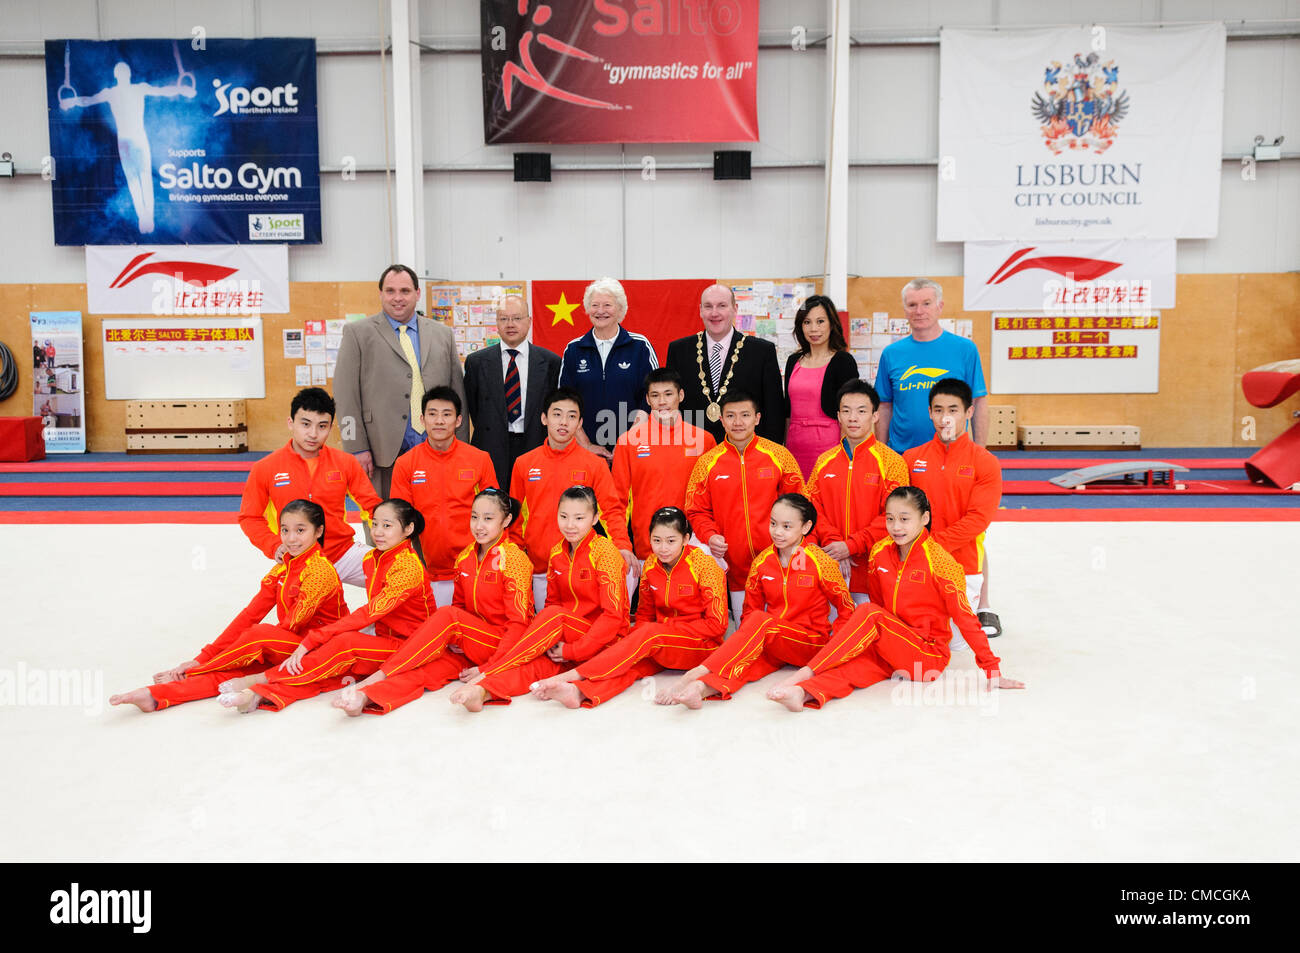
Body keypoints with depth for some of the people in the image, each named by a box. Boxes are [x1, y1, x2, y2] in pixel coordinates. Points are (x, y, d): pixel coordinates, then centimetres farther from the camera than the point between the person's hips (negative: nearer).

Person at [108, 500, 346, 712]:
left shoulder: (320, 570, -16)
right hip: (285, 647, 7)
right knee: (231, 670, -19)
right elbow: (250, 615, 3)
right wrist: (205, 656, -5)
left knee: (259, 634, -28)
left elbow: (295, 621, -18)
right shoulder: (281, 569, 8)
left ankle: (186, 675, -9)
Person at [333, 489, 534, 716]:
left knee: (447, 616, -28)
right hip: (470, 645, 5)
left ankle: (377, 676, -29)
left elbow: (518, 622, -14)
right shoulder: (465, 557, 9)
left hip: (502, 645, -5)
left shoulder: (513, 559, -11)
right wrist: (452, 638, -6)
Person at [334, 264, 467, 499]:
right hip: (384, 453, -2)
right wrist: (357, 449, -7)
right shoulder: (357, 333, 5)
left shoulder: (443, 334, 14)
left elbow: (458, 393, 14)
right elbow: (346, 396, 0)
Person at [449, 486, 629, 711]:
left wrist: (573, 650, -21)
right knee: (539, 663, -30)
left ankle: (485, 672, -32)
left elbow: (613, 615, -17)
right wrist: (551, 641, -10)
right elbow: (552, 602, 11)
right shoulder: (557, 553, 6)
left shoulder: (604, 551, -13)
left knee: (554, 616, -31)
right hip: (566, 640, 5)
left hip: (605, 640, -5)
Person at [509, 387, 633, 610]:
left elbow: (612, 510, -3)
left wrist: (622, 545, -19)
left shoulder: (595, 464, 0)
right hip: (540, 566, 2)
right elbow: (516, 514, 12)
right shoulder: (524, 464, 6)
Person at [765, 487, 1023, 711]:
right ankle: (805, 692, -54)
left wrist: (993, 672, -11)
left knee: (869, 614, -27)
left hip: (930, 655, -4)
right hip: (889, 647, 5)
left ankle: (805, 672, -31)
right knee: (855, 664, -29)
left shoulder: (937, 561, -13)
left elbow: (964, 618, -11)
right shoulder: (880, 552, 2)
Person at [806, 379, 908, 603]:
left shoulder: (891, 461, -3)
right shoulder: (824, 461, 10)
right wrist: (833, 542, -10)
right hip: (831, 569, 3)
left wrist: (851, 546, -15)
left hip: (871, 570, -3)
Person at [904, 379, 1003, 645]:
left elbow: (977, 519, -11)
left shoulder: (985, 462, -3)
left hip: (962, 566, -2)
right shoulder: (911, 459, 6)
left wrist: (933, 544, -18)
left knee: (954, 641, -1)